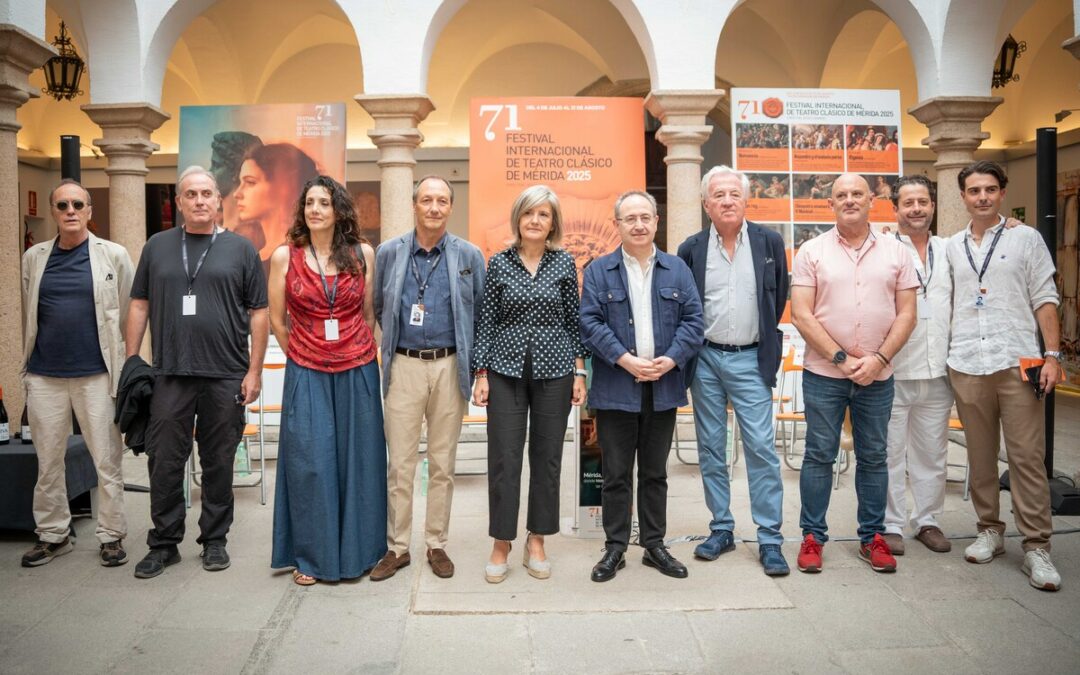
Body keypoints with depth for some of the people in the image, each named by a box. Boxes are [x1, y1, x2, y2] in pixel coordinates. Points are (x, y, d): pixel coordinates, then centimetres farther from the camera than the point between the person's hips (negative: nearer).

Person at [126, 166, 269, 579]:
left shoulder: (240, 249, 4)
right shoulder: (157, 247, 10)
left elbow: (258, 313, 2)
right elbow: (139, 306, 12)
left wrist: (254, 370, -3)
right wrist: (131, 362, 5)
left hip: (226, 376, -1)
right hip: (170, 374, 2)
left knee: (219, 463, 7)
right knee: (164, 462, 4)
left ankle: (215, 540, 21)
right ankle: (164, 544, 18)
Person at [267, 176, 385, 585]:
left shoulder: (362, 254, 2)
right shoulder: (285, 256, 0)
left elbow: (369, 313, 10)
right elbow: (277, 320, 7)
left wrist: (358, 353, 10)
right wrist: (302, 355, 11)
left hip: (357, 373, 1)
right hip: (306, 374, -1)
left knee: (357, 460, 8)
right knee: (309, 463, 2)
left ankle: (357, 550, 24)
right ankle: (310, 556, 18)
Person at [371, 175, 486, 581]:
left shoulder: (469, 256, 3)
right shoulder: (389, 253, 4)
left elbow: (482, 314, 6)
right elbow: (379, 308, 14)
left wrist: (473, 363, 3)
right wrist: (396, 341, 10)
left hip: (450, 367, 0)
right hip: (404, 368, 0)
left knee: (443, 463, 8)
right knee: (400, 463, 3)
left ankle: (437, 545, 21)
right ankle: (397, 547, 15)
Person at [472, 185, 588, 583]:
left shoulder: (564, 263, 3)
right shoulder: (499, 263, 2)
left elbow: (574, 320, 6)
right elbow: (486, 321, 3)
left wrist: (579, 373, 2)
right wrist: (481, 374, -1)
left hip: (554, 370, 1)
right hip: (506, 370, -1)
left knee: (547, 457, 8)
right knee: (503, 458, 0)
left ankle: (536, 542, 22)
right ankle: (501, 544, 15)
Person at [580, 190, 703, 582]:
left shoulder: (677, 269, 9)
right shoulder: (598, 271, 2)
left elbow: (693, 320, 3)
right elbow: (590, 323, -6)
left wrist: (671, 360, -12)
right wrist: (625, 360, -17)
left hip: (663, 387, 2)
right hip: (615, 388, -2)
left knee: (655, 473, 13)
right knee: (616, 473, 6)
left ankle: (654, 546, 25)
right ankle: (615, 549, 18)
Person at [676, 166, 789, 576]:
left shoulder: (770, 242, 1)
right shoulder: (691, 249, 2)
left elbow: (779, 299, 9)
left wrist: (764, 343, 10)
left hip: (749, 360, -1)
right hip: (705, 360, 2)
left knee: (761, 447, -4)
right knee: (711, 449, 8)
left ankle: (769, 539, 5)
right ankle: (721, 530, 20)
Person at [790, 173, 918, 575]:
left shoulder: (895, 252, 6)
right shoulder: (812, 252, 0)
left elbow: (906, 314, 3)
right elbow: (801, 315, -6)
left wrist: (879, 359, -10)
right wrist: (841, 359, -12)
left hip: (877, 375, 2)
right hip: (823, 374, -2)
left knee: (873, 457, 11)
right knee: (819, 455, 4)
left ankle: (872, 538, 23)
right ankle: (812, 537, 16)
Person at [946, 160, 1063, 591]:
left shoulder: (1026, 239, 6)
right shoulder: (952, 247, 13)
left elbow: (1045, 300, 3)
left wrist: (1052, 354, -6)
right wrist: (944, 354, 9)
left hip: (1017, 362, -3)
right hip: (966, 365, 3)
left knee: (1027, 456, -5)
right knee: (980, 456, 9)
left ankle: (1036, 546, 1)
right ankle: (990, 530, 22)